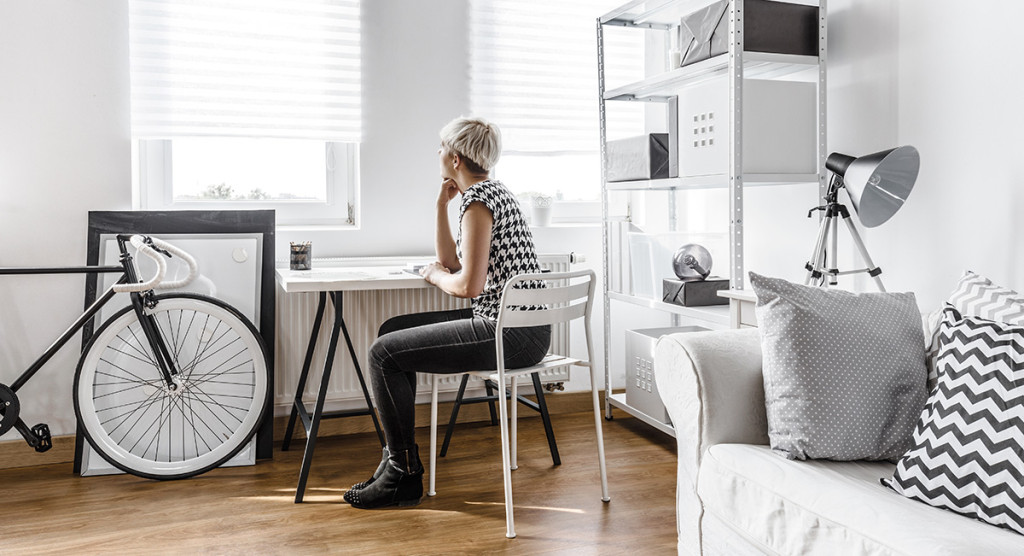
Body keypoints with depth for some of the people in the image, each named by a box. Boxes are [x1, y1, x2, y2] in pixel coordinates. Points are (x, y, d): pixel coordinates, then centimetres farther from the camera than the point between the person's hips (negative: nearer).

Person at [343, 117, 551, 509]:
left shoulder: (477, 200, -14)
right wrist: (442, 204, 14)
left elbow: (468, 285, -21)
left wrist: (435, 274, -1)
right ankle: (398, 458, 20)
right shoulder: (493, 193, 18)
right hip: (515, 325, 11)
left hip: (511, 333, -11)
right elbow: (452, 262, 22)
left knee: (384, 353, -9)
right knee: (393, 330, 16)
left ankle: (404, 476, 4)